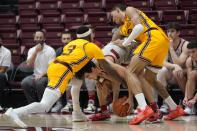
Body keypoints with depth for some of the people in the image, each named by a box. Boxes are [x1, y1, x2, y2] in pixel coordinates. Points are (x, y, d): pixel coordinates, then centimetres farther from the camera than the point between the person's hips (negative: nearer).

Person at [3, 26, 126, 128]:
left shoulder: (71, 43, 30)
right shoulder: (92, 46, 13)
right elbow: (108, 69, 13)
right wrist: (123, 81, 22)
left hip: (52, 66, 8)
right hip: (61, 72, -8)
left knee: (77, 81, 34)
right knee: (45, 106, -17)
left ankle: (77, 113, 28)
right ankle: (15, 112, -34)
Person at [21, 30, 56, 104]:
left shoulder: (50, 50, -5)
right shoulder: (32, 50, 9)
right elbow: (29, 64, -7)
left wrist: (41, 75, -23)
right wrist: (36, 52, -15)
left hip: (46, 76, -4)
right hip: (36, 75, 4)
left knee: (39, 82, -36)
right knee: (25, 83, -25)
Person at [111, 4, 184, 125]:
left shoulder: (129, 10, 9)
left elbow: (139, 27, -8)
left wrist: (125, 43, -2)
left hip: (154, 37, -9)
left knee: (130, 72, -13)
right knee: (149, 79, 23)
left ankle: (144, 108, -32)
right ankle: (175, 109, 27)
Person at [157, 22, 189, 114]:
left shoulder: (185, 44, -14)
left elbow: (179, 63, -24)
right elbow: (164, 62, -12)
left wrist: (171, 47, -23)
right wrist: (174, 66, -33)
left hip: (184, 75, -4)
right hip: (170, 76, 4)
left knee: (176, 72, -35)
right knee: (162, 71, -27)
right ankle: (165, 104, -31)